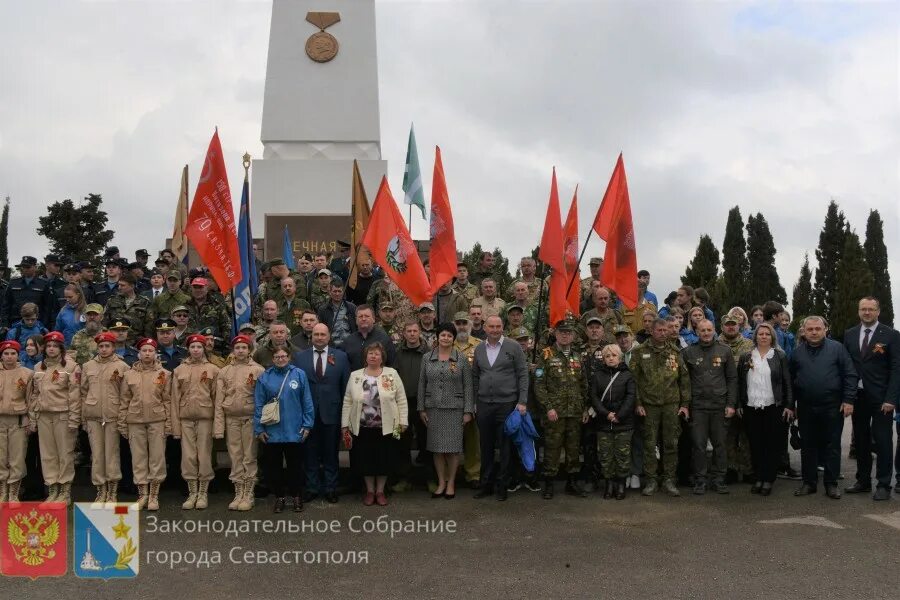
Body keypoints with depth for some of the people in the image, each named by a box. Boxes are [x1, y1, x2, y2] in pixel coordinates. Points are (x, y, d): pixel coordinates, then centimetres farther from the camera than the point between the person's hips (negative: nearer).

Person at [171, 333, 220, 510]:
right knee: (188, 456, 4)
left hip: (205, 417, -2)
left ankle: (203, 493, 13)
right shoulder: (179, 370, 8)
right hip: (185, 418, 2)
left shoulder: (212, 369, 2)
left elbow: (216, 397, 1)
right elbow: (175, 398, 7)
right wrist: (175, 425, 2)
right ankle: (192, 493, 15)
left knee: (204, 455, 1)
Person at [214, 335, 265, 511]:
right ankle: (238, 494, 16)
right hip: (231, 419, 3)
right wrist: (218, 427, 0)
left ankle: (249, 495, 11)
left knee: (250, 457, 2)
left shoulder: (258, 370, 0)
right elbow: (219, 400, 6)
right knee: (235, 457, 7)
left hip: (250, 418, -3)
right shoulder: (224, 372, 8)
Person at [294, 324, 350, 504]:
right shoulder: (299, 357, 3)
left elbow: (346, 385, 2)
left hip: (331, 412, 0)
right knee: (310, 453, 8)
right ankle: (311, 488, 20)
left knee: (331, 453, 9)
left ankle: (330, 489, 19)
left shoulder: (341, 357, 2)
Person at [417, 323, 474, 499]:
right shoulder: (427, 358, 5)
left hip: (454, 409, -2)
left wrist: (468, 411, -5)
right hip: (433, 408, 2)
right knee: (436, 447, 5)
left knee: (453, 447, 1)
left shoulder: (461, 359, 0)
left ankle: (451, 483, 14)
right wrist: (421, 408, 4)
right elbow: (422, 384, 8)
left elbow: (468, 386, -1)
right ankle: (441, 483, 17)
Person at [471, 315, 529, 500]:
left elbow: (523, 374, -2)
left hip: (507, 403, -3)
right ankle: (486, 484, 20)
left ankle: (502, 486, 14)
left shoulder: (513, 347, -1)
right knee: (486, 446, 9)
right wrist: (474, 402, 9)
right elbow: (475, 377, 15)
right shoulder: (479, 349, 10)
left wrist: (522, 401, -8)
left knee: (505, 447, 3)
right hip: (484, 405, 3)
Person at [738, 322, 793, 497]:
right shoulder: (745, 357, 8)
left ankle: (769, 480, 9)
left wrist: (789, 406, -4)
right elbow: (740, 382, 9)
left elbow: (787, 382, 2)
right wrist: (739, 405, 4)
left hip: (773, 408, -2)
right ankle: (758, 478, 15)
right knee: (755, 445, 5)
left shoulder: (780, 356, 4)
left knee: (772, 445, 1)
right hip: (751, 408, 2)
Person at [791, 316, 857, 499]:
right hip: (806, 408, 3)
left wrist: (848, 400, -10)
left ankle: (831, 484, 13)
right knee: (807, 446, 8)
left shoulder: (837, 348, -1)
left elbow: (850, 375, -3)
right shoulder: (797, 353, 7)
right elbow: (791, 381, 11)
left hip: (832, 407, -3)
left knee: (832, 446, 4)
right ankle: (809, 482, 18)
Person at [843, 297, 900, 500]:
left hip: (880, 398, -4)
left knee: (882, 441, 1)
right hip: (857, 396, 4)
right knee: (861, 440, 10)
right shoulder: (850, 335, 8)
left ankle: (883, 485, 9)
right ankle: (863, 482, 20)